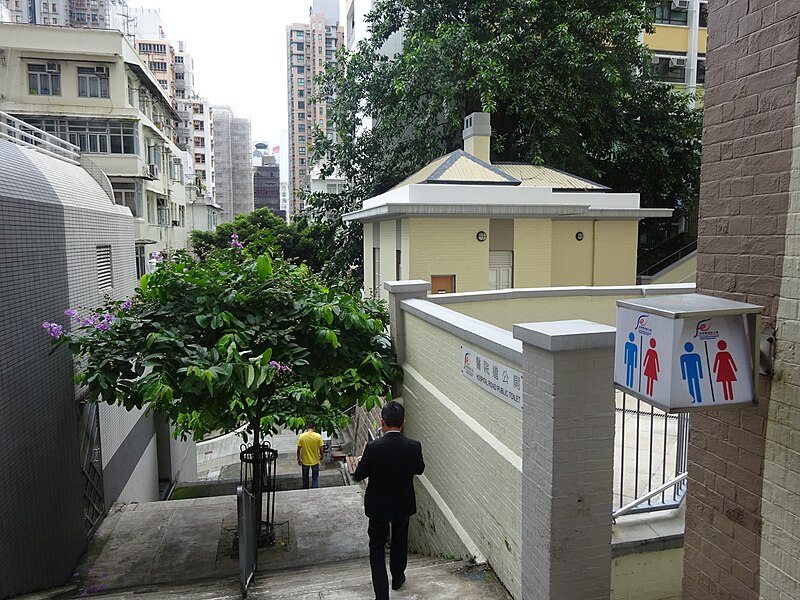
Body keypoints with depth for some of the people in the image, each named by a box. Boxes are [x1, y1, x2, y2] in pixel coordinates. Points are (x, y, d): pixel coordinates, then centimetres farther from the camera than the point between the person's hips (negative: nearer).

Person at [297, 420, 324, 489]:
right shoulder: (318, 436, -15)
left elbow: (299, 449, -8)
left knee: (305, 478, 20)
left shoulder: (302, 436, -14)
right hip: (315, 460, -1)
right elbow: (321, 449, -9)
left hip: (305, 461, 1)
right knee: (315, 477, 16)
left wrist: (298, 459, 6)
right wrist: (321, 456, 11)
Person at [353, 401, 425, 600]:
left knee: (377, 547, 14)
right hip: (403, 505, 2)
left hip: (378, 506, -2)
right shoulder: (414, 446, -18)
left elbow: (358, 475, -12)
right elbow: (420, 469, 1)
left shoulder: (373, 447, -24)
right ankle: (397, 578, 46)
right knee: (400, 541, 25)